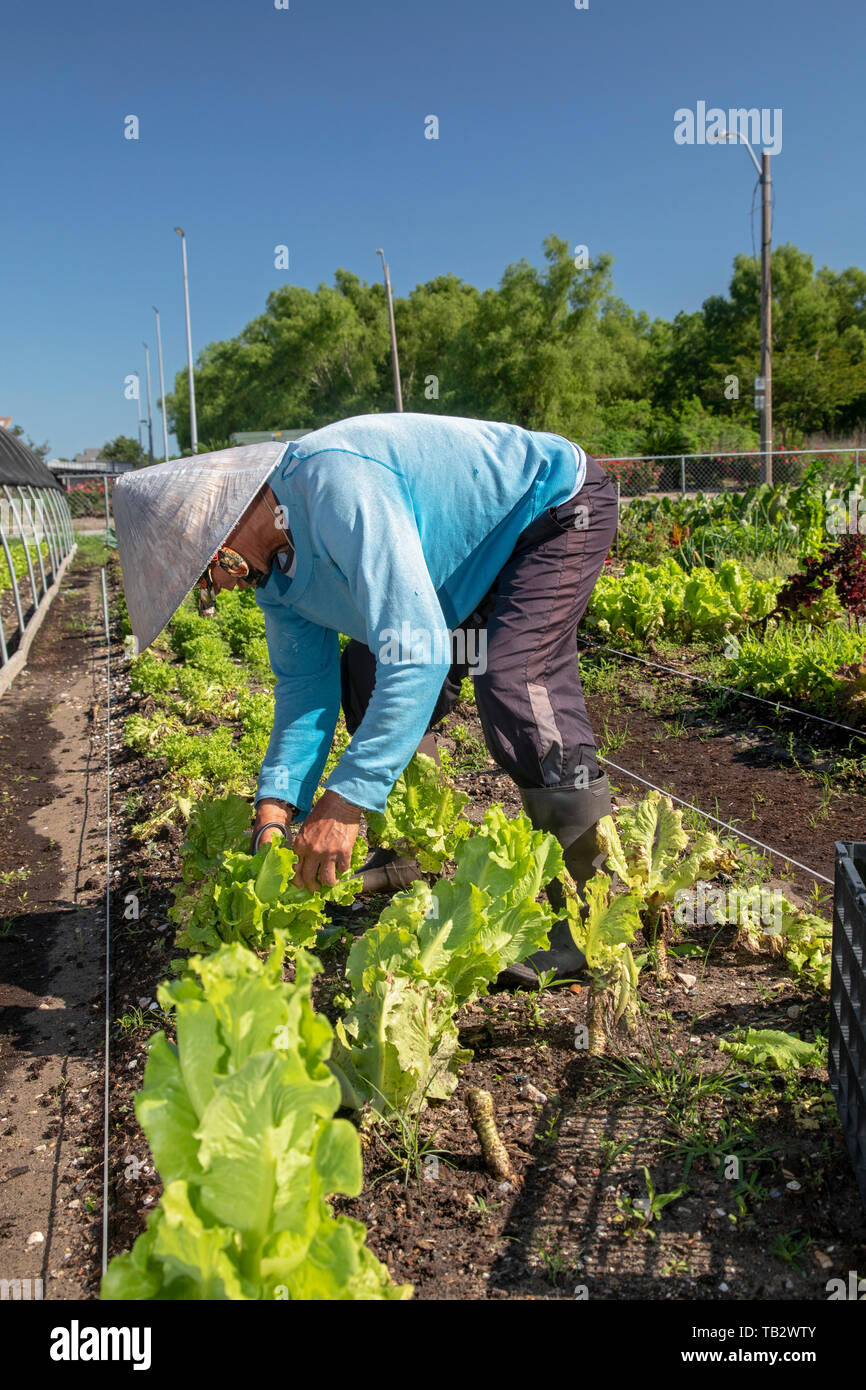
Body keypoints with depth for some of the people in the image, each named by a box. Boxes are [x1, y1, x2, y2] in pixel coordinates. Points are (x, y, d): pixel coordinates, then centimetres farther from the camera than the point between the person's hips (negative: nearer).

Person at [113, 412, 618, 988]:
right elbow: (306, 685, 0)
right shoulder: (273, 567, -4)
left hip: (557, 507, -9)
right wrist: (276, 805, -12)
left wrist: (347, 798, -40)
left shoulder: (335, 485, -36)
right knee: (366, 678, 4)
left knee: (512, 680, -29)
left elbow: (419, 653, -41)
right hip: (477, 561, 9)